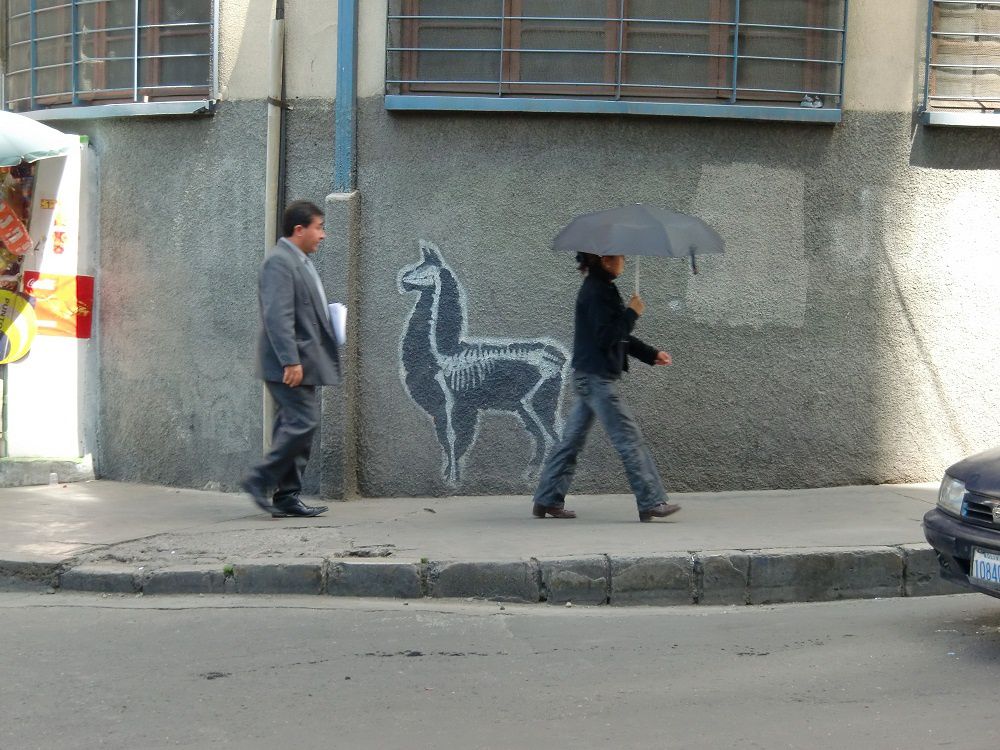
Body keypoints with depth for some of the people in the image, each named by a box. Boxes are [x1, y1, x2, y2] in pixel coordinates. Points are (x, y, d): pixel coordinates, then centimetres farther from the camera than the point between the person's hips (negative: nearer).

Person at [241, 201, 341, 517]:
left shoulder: (300, 262, 19)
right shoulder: (279, 261, -13)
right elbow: (277, 316, -22)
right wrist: (291, 361, -26)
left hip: (302, 363, 10)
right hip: (290, 364, -10)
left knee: (296, 427, 9)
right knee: (302, 423, -13)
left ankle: (287, 497, 12)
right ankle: (260, 481, -4)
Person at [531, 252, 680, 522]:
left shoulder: (598, 288, 18)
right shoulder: (597, 292, -15)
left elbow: (617, 336, 24)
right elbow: (606, 337, -22)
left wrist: (651, 354, 22)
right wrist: (632, 313, -14)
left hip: (588, 378, 10)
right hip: (597, 377, -10)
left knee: (572, 439, 11)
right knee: (629, 439, -7)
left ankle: (547, 500, 13)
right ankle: (651, 502, -5)